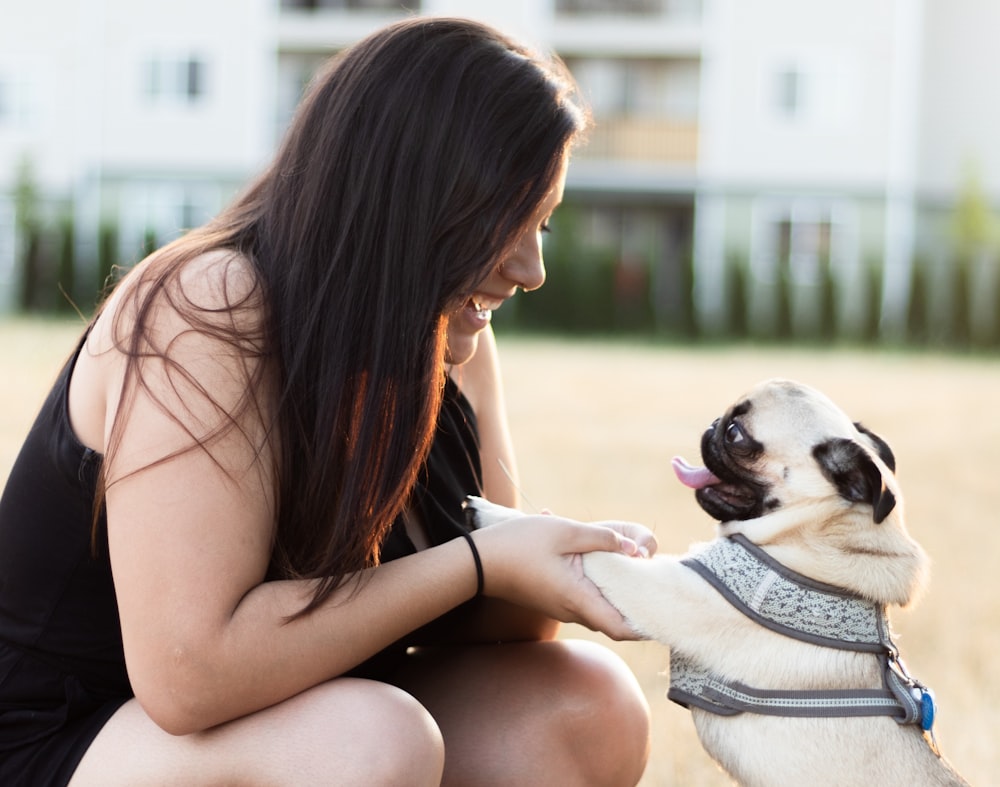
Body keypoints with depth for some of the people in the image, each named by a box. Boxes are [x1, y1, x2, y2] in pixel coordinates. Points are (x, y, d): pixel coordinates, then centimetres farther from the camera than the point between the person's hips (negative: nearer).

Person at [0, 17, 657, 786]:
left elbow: (472, 617, 5)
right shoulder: (209, 314, -23)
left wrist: (574, 566, -18)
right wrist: (480, 565, -26)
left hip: (298, 715, 7)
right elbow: (188, 674, -31)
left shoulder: (452, 333, 1)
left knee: (592, 707, -10)